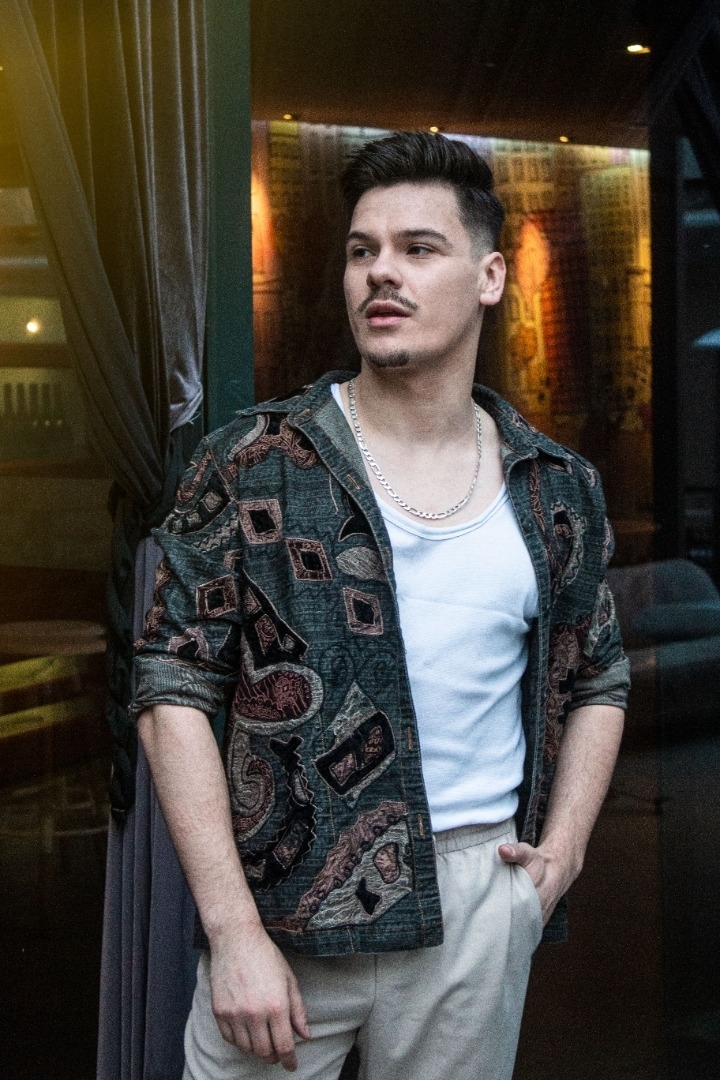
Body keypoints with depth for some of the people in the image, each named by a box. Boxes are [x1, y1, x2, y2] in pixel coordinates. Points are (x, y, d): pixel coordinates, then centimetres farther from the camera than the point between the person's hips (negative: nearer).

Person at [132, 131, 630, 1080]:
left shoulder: (559, 491, 6)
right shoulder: (253, 466, -4)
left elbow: (598, 681, 18)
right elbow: (175, 690, -7)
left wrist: (564, 847, 3)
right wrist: (233, 930, -12)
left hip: (483, 903, 3)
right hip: (285, 904, -2)